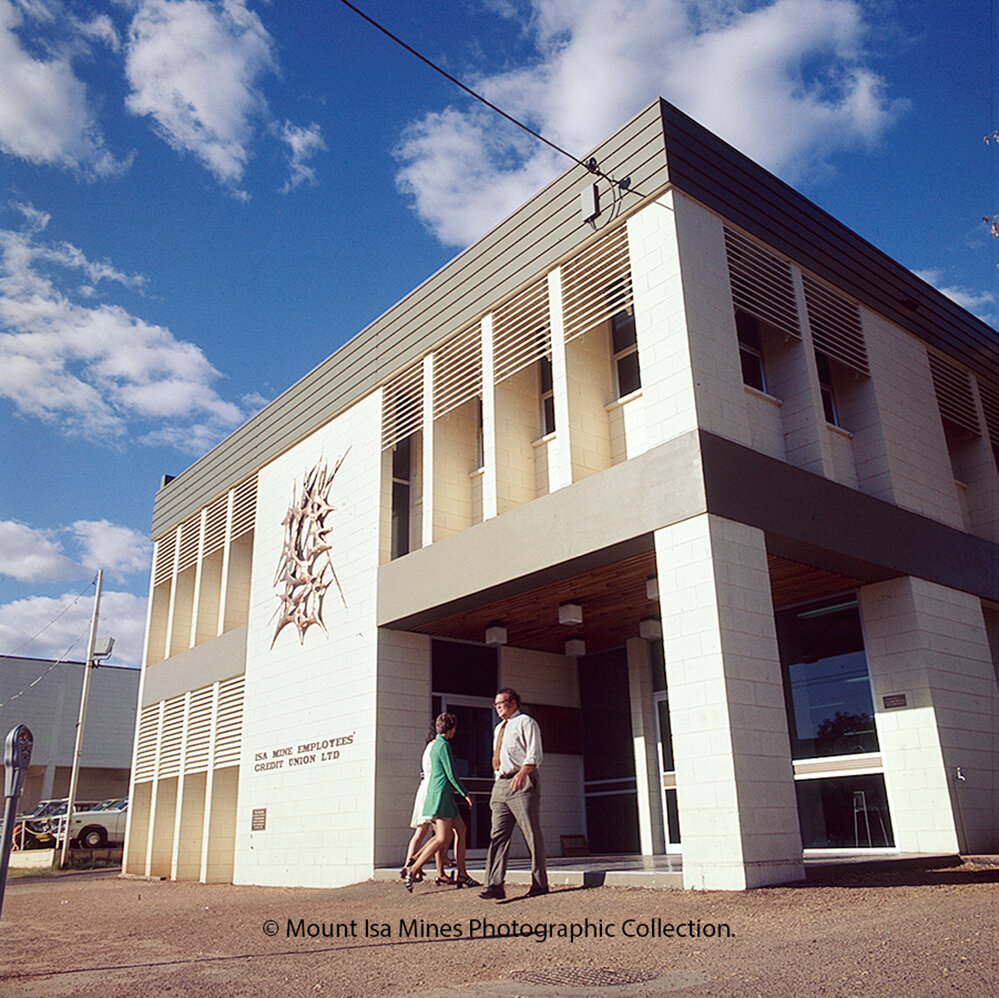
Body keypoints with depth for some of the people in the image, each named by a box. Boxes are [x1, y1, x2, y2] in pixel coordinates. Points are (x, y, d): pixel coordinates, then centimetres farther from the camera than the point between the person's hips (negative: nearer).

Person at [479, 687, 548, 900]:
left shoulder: (526, 723, 0)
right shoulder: (499, 728, 24)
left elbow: (534, 755, -10)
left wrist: (522, 773, -25)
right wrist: (499, 784, 17)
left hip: (522, 785, -7)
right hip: (501, 785, 7)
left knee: (532, 835, -2)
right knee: (498, 836, -3)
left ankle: (539, 883, 6)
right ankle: (495, 886, -7)